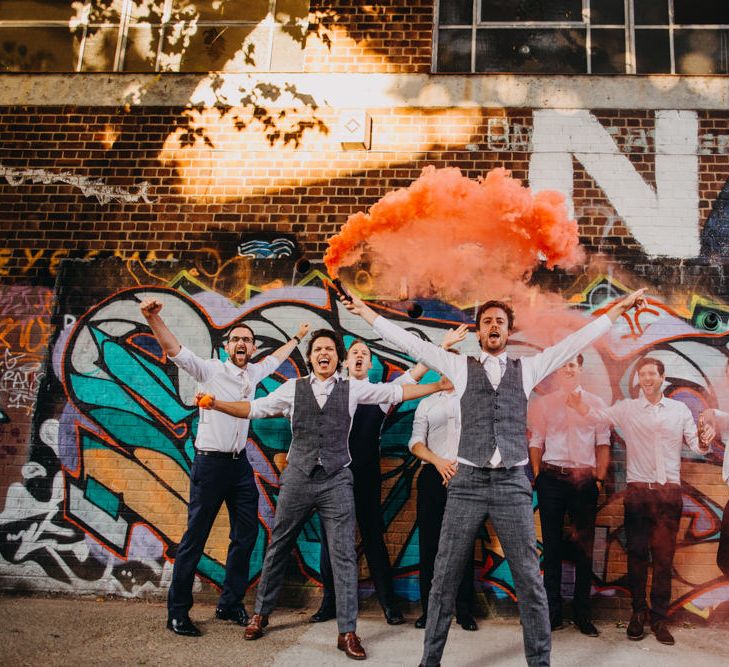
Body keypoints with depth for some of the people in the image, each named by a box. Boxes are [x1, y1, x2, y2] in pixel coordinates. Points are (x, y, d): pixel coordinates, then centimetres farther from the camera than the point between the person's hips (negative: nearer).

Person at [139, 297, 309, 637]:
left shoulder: (253, 373, 10)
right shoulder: (211, 370, -7)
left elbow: (275, 358, 30)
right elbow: (173, 349, -20)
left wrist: (297, 338, 43)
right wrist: (153, 317, -36)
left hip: (240, 464, 6)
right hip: (210, 463, -6)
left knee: (246, 535, 8)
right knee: (195, 538, -1)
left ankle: (230, 604, 22)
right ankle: (177, 612, 10)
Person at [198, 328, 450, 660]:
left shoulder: (352, 388, 4)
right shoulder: (293, 388, 5)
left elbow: (396, 392, 3)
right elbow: (255, 408, 6)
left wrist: (440, 386, -3)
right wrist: (216, 404, -5)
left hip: (336, 481, -1)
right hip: (298, 478, 1)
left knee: (343, 555, -1)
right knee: (277, 548, 12)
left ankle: (347, 632, 9)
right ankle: (261, 613, 33)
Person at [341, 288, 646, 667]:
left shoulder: (527, 369, 12)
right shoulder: (460, 367, 9)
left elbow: (577, 340, 14)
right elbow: (410, 343, 8)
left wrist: (620, 308, 14)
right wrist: (366, 312, 7)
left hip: (512, 483, 1)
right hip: (467, 482, 0)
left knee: (529, 580, 3)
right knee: (445, 577, 4)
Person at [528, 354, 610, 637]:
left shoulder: (595, 403, 10)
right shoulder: (543, 403, 9)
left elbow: (603, 443, 8)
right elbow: (536, 442, 6)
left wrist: (600, 477, -2)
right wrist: (537, 476, -3)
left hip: (585, 479, 1)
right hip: (552, 478, 0)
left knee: (584, 547, 5)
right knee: (552, 546, 4)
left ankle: (582, 613, 15)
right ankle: (553, 613, 11)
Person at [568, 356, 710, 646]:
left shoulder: (680, 410, 9)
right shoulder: (627, 408, 4)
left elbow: (696, 445, 8)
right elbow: (595, 416, -11)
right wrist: (577, 403, -32)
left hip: (669, 491, 1)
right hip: (638, 490, -1)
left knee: (664, 556, 4)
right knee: (637, 554, 5)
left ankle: (659, 617, 13)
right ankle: (638, 613, 16)